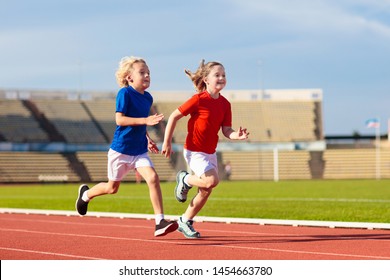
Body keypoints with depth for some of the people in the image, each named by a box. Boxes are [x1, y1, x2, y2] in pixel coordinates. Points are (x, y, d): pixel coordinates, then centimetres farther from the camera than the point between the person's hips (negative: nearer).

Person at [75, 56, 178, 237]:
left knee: (153, 178, -18)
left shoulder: (148, 98, 6)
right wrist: (145, 120, -31)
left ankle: (160, 222, -19)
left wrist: (147, 140, 11)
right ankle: (86, 194, 42)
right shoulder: (125, 93, -15)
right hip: (121, 149, -5)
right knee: (112, 188, 11)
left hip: (140, 151, 5)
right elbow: (119, 119, -23)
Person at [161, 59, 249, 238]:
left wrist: (237, 135, -23)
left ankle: (185, 222, 27)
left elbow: (226, 130, 0)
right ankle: (185, 179, 5)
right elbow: (174, 117, -12)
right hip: (194, 151, -7)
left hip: (210, 152, 7)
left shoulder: (225, 104, 1)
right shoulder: (199, 99, -17)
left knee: (206, 191, 9)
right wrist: (167, 143, -12)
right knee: (212, 180, -24)